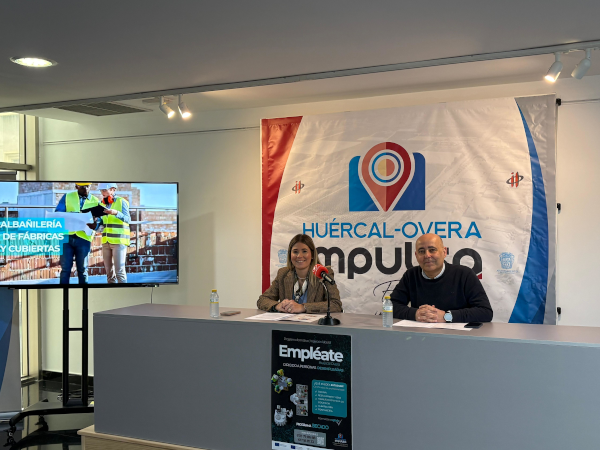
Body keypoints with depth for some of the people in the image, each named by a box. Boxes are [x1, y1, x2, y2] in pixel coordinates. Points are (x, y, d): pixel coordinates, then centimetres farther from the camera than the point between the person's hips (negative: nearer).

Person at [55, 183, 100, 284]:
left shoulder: (95, 202, 9)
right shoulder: (67, 197, 10)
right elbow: (58, 212, 3)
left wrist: (94, 225, -18)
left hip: (84, 238, 0)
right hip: (66, 236, 0)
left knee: (82, 269, 4)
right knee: (65, 268, 0)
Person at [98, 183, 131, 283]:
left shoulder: (121, 202, -3)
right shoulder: (103, 204, 13)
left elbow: (128, 219, -13)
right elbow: (103, 224, 16)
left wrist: (116, 213, -28)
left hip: (119, 241, -6)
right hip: (106, 241, 6)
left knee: (119, 270, -9)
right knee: (109, 271, 7)